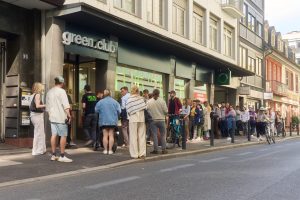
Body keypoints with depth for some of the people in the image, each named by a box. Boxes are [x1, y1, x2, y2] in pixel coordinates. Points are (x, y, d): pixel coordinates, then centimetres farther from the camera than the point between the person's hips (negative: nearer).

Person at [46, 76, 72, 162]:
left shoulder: (49, 92, 12)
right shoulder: (61, 91, -10)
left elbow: (47, 106, 17)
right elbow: (65, 105, -17)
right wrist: (69, 115, -16)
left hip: (52, 116, 7)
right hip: (61, 117, -7)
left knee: (54, 135, 9)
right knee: (63, 136, -2)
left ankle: (53, 155, 12)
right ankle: (62, 156, -3)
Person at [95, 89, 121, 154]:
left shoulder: (100, 102, -3)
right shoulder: (115, 102, -2)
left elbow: (96, 111, 0)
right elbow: (119, 111, -3)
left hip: (103, 121, 0)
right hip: (113, 121, 0)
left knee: (105, 135, 5)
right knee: (111, 135, 4)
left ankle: (105, 150, 5)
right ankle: (110, 150, 3)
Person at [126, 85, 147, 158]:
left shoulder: (129, 100, -5)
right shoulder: (142, 98, -1)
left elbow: (128, 111, -4)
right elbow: (145, 108, -4)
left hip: (133, 120, -2)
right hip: (142, 119, 2)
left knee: (133, 137, 3)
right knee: (142, 136, 7)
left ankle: (134, 154, 3)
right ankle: (142, 153, 9)